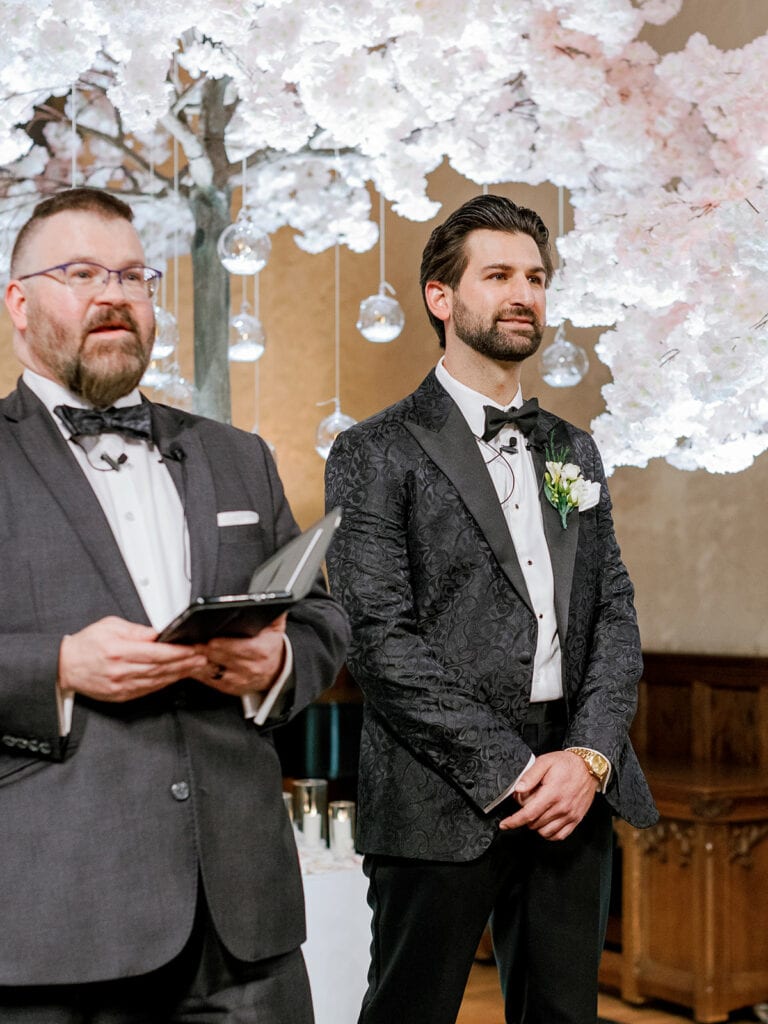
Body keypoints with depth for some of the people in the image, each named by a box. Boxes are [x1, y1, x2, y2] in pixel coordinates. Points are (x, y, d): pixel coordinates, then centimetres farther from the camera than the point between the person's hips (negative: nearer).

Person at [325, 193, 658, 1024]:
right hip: (442, 799, -5)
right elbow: (380, 639, -10)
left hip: (574, 793, 5)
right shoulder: (375, 456, -2)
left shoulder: (573, 452, 17)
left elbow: (614, 613, 11)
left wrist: (588, 754, -6)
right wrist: (509, 769, -14)